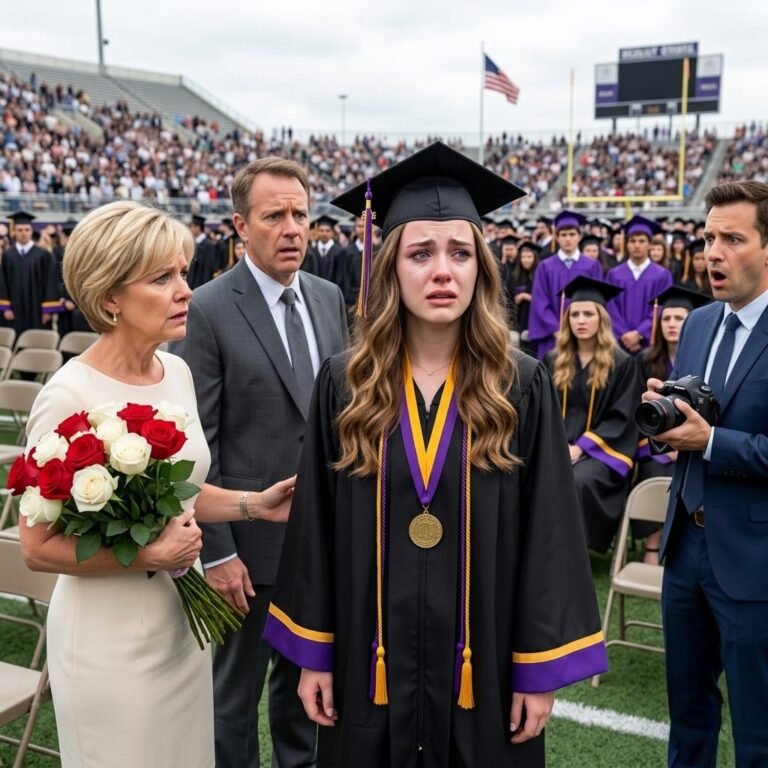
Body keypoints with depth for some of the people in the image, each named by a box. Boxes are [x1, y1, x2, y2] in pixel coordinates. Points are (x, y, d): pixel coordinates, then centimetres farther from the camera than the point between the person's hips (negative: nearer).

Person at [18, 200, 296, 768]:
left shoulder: (178, 372, -1)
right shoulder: (69, 398, -21)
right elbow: (38, 546, -15)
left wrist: (252, 503, 0)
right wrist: (146, 554, -24)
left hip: (183, 624, 7)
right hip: (111, 642, -6)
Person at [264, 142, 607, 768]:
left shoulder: (523, 388, -7)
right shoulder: (344, 385, -5)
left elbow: (548, 534, -6)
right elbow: (316, 524, -1)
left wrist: (542, 668, -7)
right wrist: (314, 650, 0)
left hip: (483, 669, 0)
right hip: (372, 667, 1)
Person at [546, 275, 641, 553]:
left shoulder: (622, 363, 0)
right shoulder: (554, 360, 11)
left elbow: (620, 417, -4)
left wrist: (581, 446, -14)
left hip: (601, 449, -3)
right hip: (557, 444, 3)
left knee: (579, 480, -34)